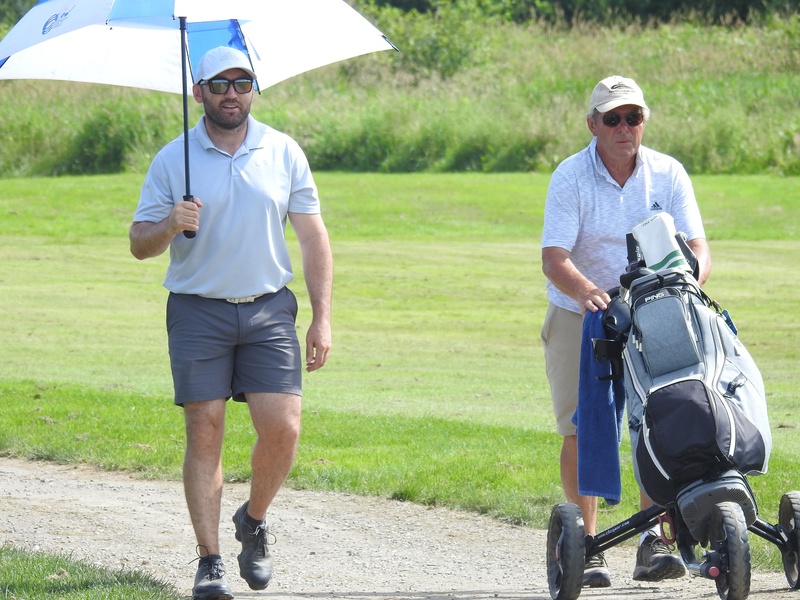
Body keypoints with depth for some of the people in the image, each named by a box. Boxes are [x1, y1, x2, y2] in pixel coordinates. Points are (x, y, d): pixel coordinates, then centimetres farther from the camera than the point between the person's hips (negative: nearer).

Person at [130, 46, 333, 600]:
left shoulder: (284, 153, 6)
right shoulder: (173, 160, 3)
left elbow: (313, 238, 9)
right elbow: (140, 243, 5)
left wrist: (322, 318, 2)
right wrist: (169, 226, -18)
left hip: (269, 309, 1)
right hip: (198, 310, -1)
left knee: (282, 429, -8)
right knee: (205, 433, -4)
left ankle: (254, 520, 19)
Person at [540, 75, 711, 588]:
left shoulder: (668, 175, -3)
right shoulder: (570, 177, -10)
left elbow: (698, 248, -8)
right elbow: (554, 258, -20)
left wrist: (688, 282, -31)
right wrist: (585, 290, -42)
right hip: (578, 315, -1)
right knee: (580, 430, -6)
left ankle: (653, 543, -12)